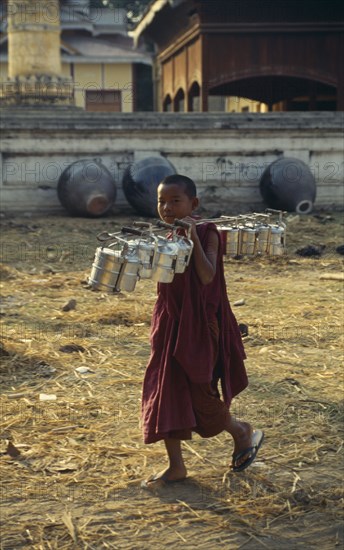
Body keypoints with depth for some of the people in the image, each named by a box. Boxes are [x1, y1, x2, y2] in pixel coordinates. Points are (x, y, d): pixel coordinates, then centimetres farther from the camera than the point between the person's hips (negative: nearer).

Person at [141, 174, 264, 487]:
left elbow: (207, 276, -25)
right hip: (169, 322, 6)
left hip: (198, 324, -6)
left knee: (198, 391, 1)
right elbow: (161, 279, 11)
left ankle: (242, 432, 29)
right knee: (164, 391, 3)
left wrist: (193, 237, -27)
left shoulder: (206, 233, -11)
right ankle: (176, 466, 12)